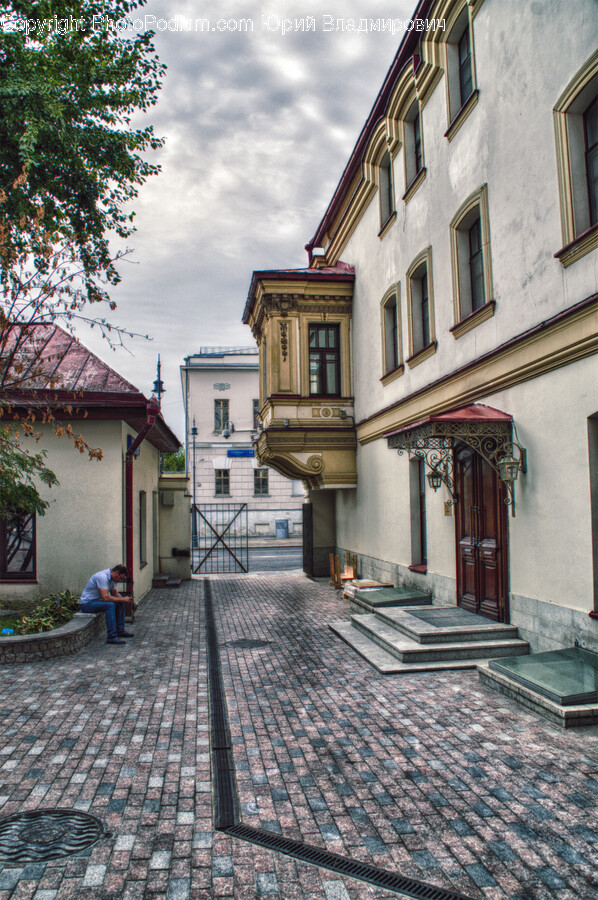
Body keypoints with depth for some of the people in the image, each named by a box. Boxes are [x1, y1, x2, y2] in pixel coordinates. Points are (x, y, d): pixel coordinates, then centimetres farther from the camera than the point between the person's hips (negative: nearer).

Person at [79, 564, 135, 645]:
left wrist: (124, 600, -3)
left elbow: (115, 593, 17)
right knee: (110, 605, -31)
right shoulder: (102, 577, -26)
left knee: (120, 603, 5)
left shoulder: (111, 578, 4)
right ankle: (112, 636, -29)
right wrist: (123, 599, -24)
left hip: (97, 600, 10)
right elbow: (105, 597, -34)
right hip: (86, 603, -10)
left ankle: (120, 630, 12)